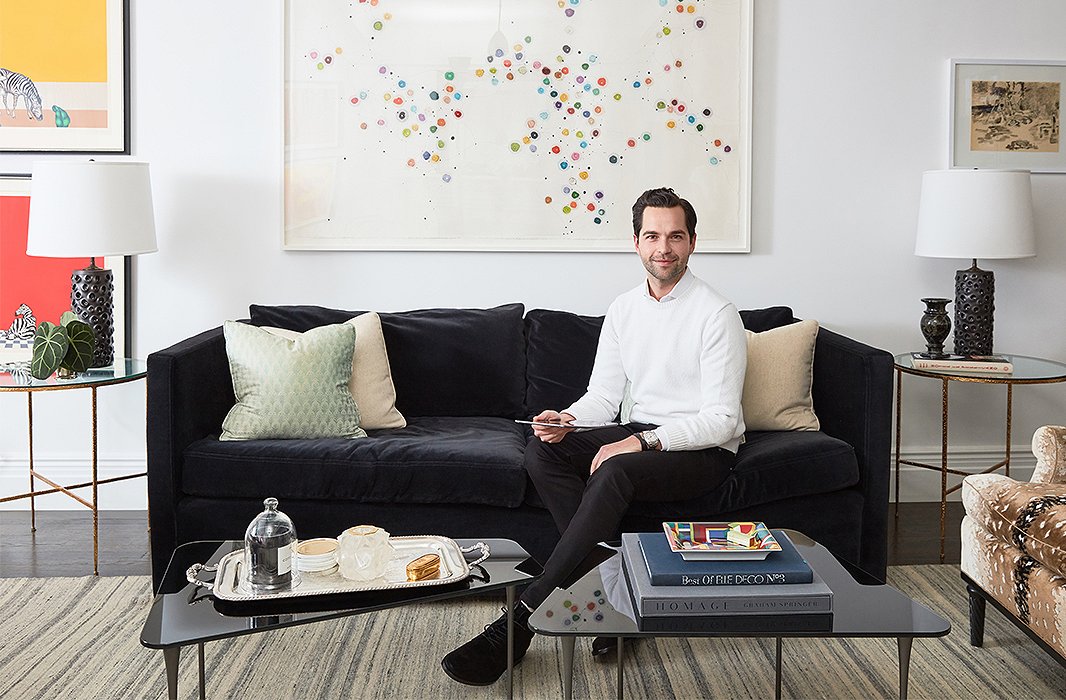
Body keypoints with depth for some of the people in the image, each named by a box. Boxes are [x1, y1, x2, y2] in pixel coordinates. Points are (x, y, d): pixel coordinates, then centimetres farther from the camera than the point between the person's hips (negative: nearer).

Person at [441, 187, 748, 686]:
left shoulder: (716, 315, -12)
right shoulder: (624, 310, 8)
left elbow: (722, 419, -17)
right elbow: (603, 397, 8)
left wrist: (643, 442, -27)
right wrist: (567, 419, -16)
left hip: (704, 451, -6)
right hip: (640, 435, 7)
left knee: (614, 472, -35)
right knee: (542, 451, -18)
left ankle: (519, 624, -35)